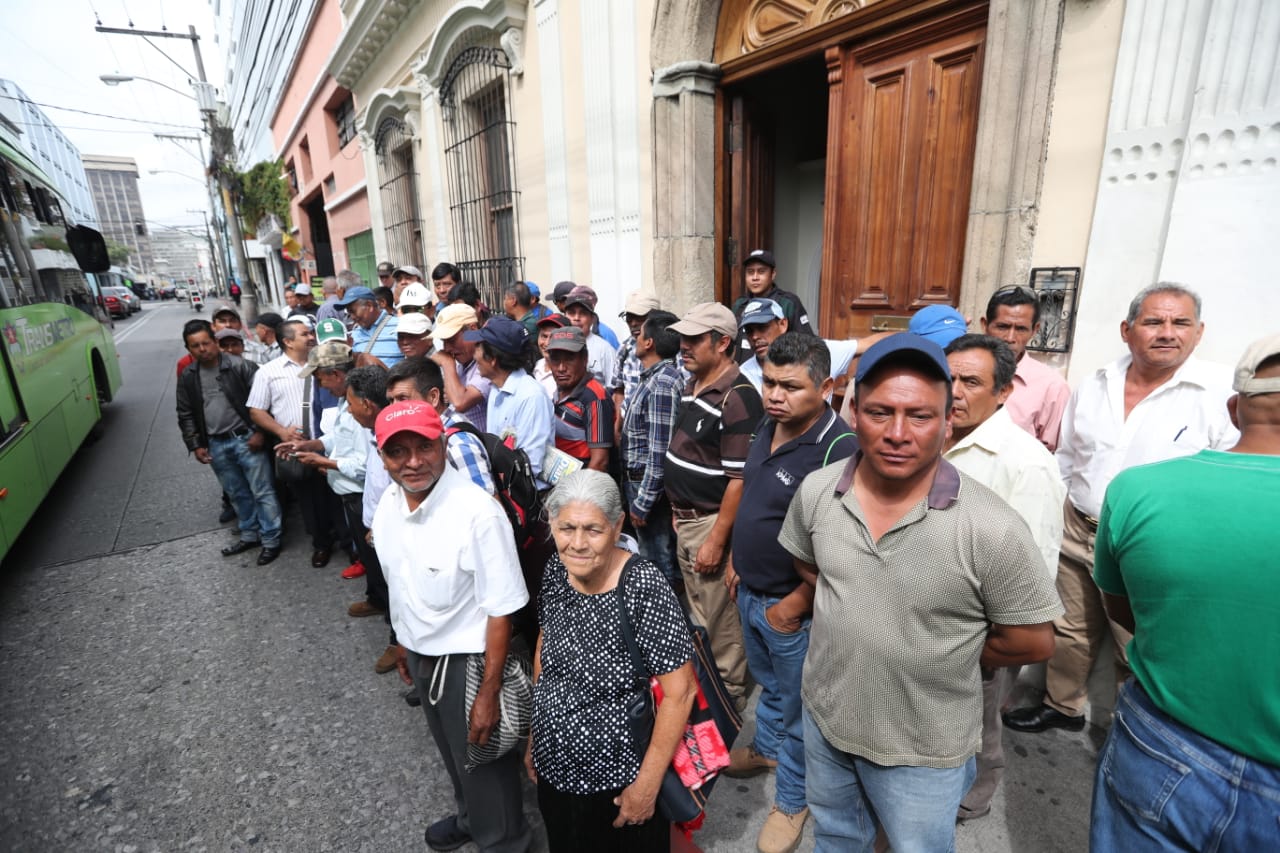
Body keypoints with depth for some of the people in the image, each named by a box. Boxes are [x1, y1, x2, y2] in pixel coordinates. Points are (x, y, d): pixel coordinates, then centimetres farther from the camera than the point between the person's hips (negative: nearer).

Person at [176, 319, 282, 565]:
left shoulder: (240, 366, -10)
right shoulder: (187, 377, 6)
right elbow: (185, 414, 12)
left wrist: (260, 432, -13)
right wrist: (195, 445, 6)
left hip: (246, 439, -5)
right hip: (215, 445, 5)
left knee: (262, 492, 0)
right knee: (238, 494, 17)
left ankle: (271, 540, 10)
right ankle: (250, 535, 32)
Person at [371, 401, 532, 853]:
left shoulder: (478, 513, -31)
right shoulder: (388, 503, -7)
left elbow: (500, 610, -25)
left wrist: (489, 692, -21)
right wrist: (405, 644, 18)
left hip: (465, 659, -7)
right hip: (421, 652, 7)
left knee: (484, 759, 16)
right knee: (451, 749, 31)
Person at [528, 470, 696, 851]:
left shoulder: (643, 588, -28)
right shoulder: (556, 571, -11)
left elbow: (680, 692, -23)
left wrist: (647, 785, -16)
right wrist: (535, 736, 10)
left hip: (618, 780, -5)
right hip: (554, 768, 6)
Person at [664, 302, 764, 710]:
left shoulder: (737, 398, -21)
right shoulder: (692, 386, 8)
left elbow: (739, 478, -22)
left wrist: (717, 540, -21)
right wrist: (678, 512, 16)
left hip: (712, 523, -9)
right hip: (685, 519, 9)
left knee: (721, 622, 8)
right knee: (697, 614, 24)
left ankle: (729, 697, 29)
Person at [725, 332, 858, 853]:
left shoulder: (839, 449, -27)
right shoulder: (767, 428, -1)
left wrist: (795, 605, -18)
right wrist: (736, 563, 14)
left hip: (793, 608, -7)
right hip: (750, 593, 7)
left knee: (797, 710, 17)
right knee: (768, 684, 30)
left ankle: (792, 799, 40)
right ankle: (766, 748, 55)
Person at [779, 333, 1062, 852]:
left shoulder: (992, 528, -28)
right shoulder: (816, 491, -15)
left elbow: (1033, 642, -14)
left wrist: (943, 655, -7)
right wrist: (849, 614, -3)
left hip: (923, 750, -3)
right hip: (824, 715, 4)